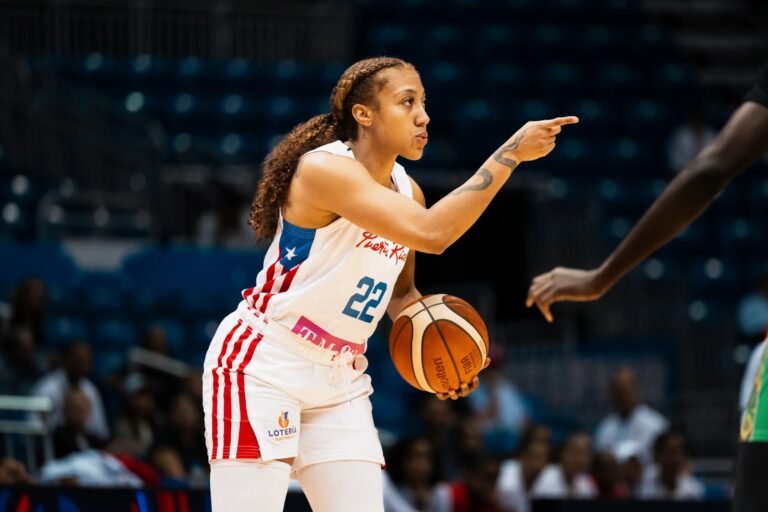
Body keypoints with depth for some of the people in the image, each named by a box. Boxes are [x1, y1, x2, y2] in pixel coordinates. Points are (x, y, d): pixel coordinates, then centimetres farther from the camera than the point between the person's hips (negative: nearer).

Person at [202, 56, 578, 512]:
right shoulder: (324, 168, -21)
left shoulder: (406, 191, 6)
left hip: (338, 379, 8)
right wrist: (511, 153, -30)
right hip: (261, 366, -8)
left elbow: (401, 291, 22)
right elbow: (430, 233, -33)